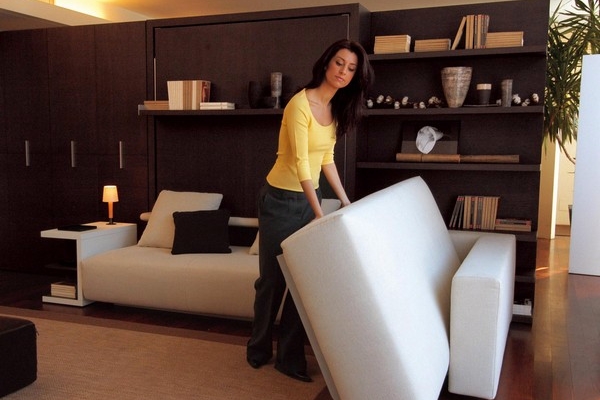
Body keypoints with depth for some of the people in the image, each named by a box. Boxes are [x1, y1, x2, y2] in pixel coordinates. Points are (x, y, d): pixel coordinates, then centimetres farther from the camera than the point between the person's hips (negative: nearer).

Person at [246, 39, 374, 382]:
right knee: (273, 278, 6)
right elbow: (300, 163, -25)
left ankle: (290, 357, 19)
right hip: (281, 200, -7)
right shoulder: (300, 104, -19)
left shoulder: (336, 109, 6)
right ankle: (259, 350, 28)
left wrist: (345, 201, 10)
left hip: (309, 197, 7)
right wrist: (319, 214, -29)